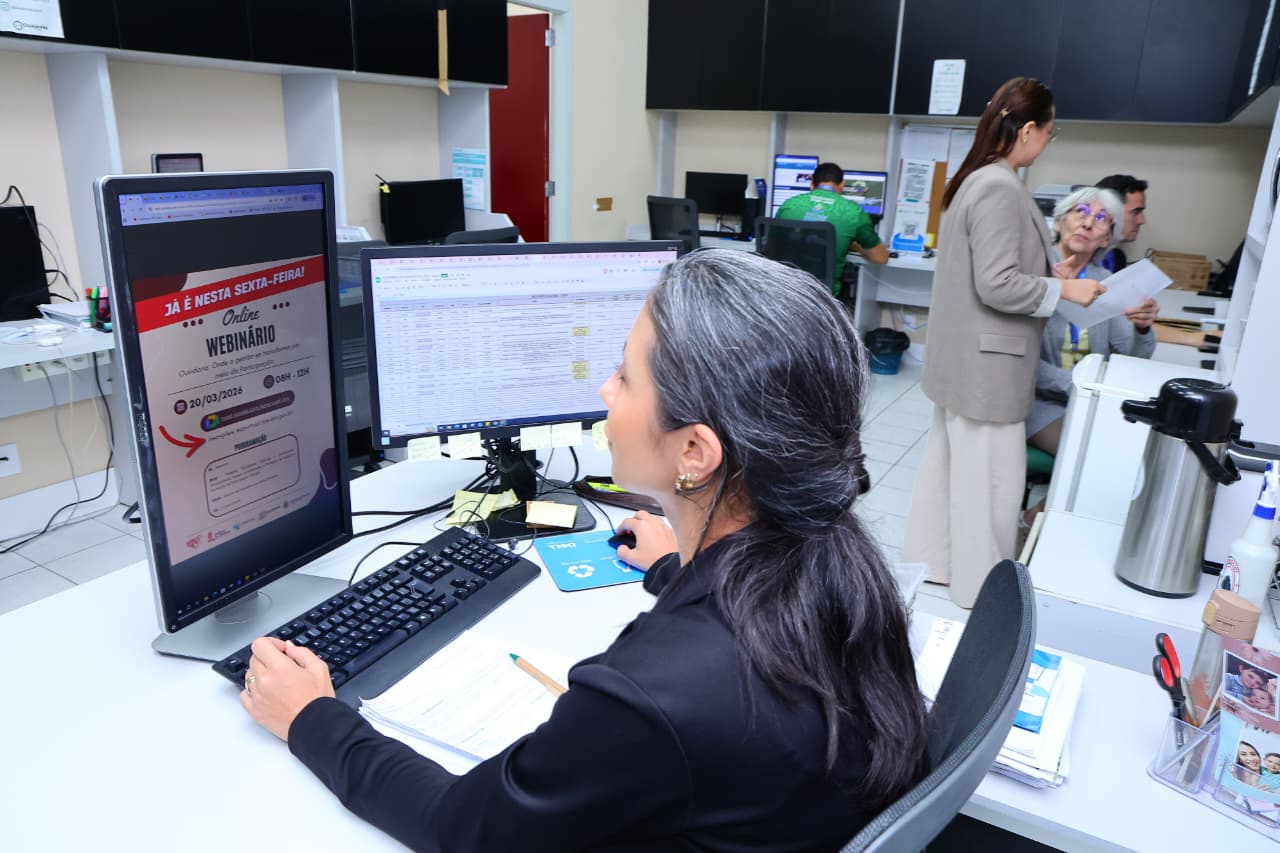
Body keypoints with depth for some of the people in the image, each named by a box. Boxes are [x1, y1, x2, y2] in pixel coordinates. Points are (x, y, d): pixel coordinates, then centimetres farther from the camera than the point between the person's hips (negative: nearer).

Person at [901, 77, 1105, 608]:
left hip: (964, 355, 10)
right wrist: (1065, 290, -13)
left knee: (948, 461, 18)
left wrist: (1051, 274, 17)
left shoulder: (975, 180, 11)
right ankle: (981, 586, 16)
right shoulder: (1001, 188, -20)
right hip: (984, 359, -10)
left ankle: (930, 558, 31)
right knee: (989, 476, 2)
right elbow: (997, 284, -24)